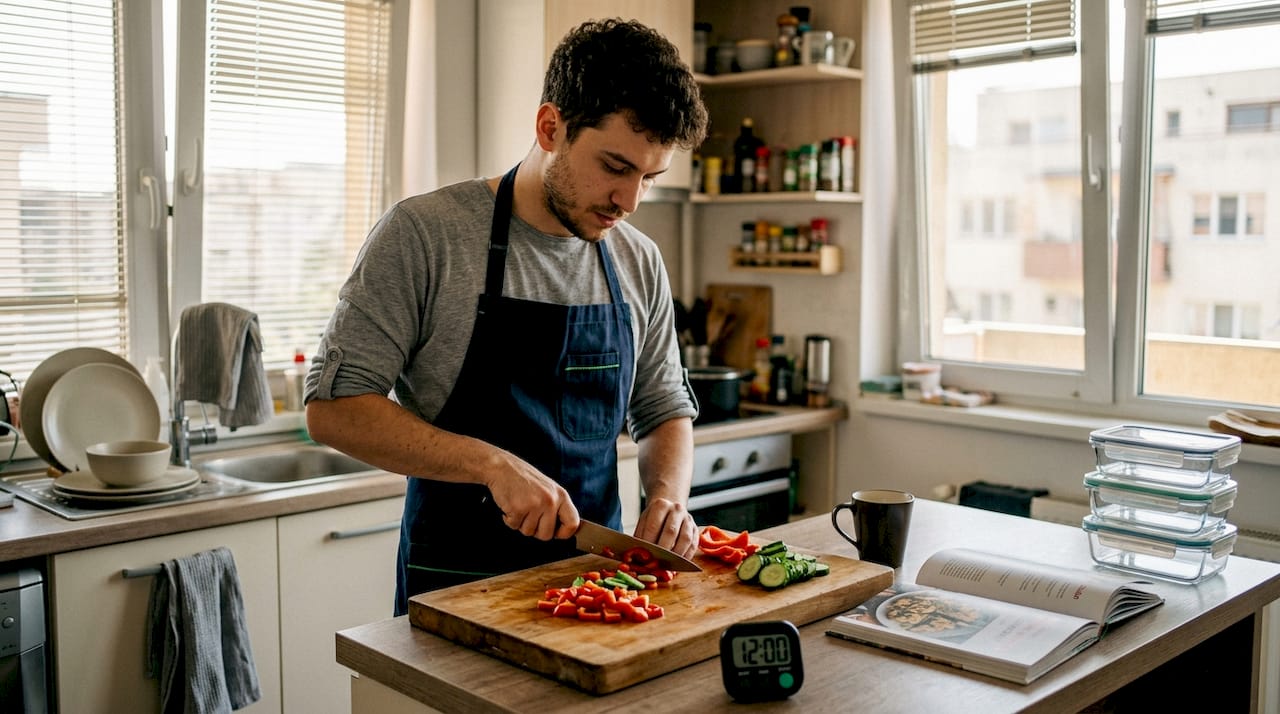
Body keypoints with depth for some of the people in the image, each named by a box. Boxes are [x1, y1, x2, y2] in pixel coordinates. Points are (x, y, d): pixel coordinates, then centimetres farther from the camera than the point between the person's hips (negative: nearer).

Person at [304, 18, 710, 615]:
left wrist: (668, 495, -5)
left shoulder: (640, 264, 5)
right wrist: (493, 465, -21)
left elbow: (665, 410, 16)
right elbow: (332, 408, -12)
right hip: (455, 588, -4)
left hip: (595, 579, 5)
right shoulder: (422, 235, -10)